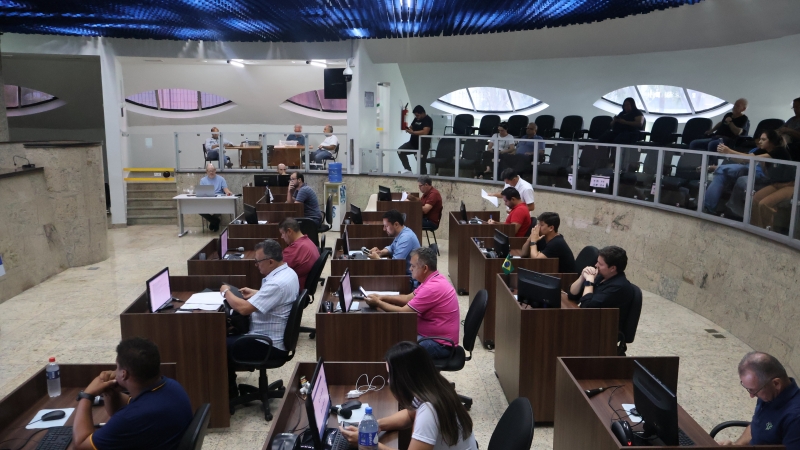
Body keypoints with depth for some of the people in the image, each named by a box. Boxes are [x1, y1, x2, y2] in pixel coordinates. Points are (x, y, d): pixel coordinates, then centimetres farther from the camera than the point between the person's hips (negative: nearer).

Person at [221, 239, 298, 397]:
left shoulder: (277, 283, -29)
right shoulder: (288, 272, 2)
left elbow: (243, 308, -30)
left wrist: (226, 292, -12)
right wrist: (256, 293, 9)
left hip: (270, 345, -10)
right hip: (276, 336, 10)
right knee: (229, 334, 20)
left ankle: (229, 395, 16)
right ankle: (230, 384, 27)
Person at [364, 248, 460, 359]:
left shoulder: (432, 287, -26)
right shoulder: (434, 279, 6)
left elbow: (403, 312, -21)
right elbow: (408, 298, 14)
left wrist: (378, 303, -9)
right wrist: (382, 297, 4)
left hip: (439, 344, -10)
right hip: (433, 335, 10)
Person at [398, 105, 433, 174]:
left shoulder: (428, 120, -14)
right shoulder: (416, 119, 11)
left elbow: (425, 132, -27)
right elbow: (411, 127, 20)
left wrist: (413, 132, -27)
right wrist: (408, 129, -6)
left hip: (423, 145, -8)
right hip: (413, 143, 8)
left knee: (421, 163, -2)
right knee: (400, 151, -7)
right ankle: (407, 169, -5)